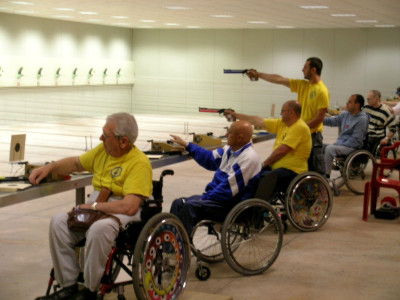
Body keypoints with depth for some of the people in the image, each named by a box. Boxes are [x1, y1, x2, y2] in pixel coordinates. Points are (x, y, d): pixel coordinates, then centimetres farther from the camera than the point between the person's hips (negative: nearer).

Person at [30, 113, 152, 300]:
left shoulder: (139, 163, -17)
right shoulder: (103, 150, 8)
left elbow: (130, 206, -27)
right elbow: (76, 163, 27)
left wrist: (94, 206, -19)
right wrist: (49, 168, 13)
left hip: (123, 213, -8)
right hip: (95, 205, 8)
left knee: (99, 229, -38)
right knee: (59, 222, -16)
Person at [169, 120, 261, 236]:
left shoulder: (249, 158, -19)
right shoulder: (230, 150, 9)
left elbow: (229, 188, -21)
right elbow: (210, 158, 28)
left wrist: (205, 199, -16)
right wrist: (186, 145, 28)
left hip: (232, 204, -10)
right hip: (217, 195, 10)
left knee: (189, 206, -27)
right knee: (178, 203, -1)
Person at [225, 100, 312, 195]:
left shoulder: (300, 127, -15)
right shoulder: (282, 123, 12)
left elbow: (282, 150, -20)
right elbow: (259, 121, 16)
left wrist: (264, 163, -10)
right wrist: (236, 115, 18)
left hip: (292, 171, -9)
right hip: (277, 166, 9)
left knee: (262, 178, -30)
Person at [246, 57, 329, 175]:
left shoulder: (322, 91, -13)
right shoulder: (302, 85, 9)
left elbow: (319, 118, -15)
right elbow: (279, 79, 12)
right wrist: (258, 74, 15)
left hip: (313, 135, -8)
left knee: (316, 170, -4)